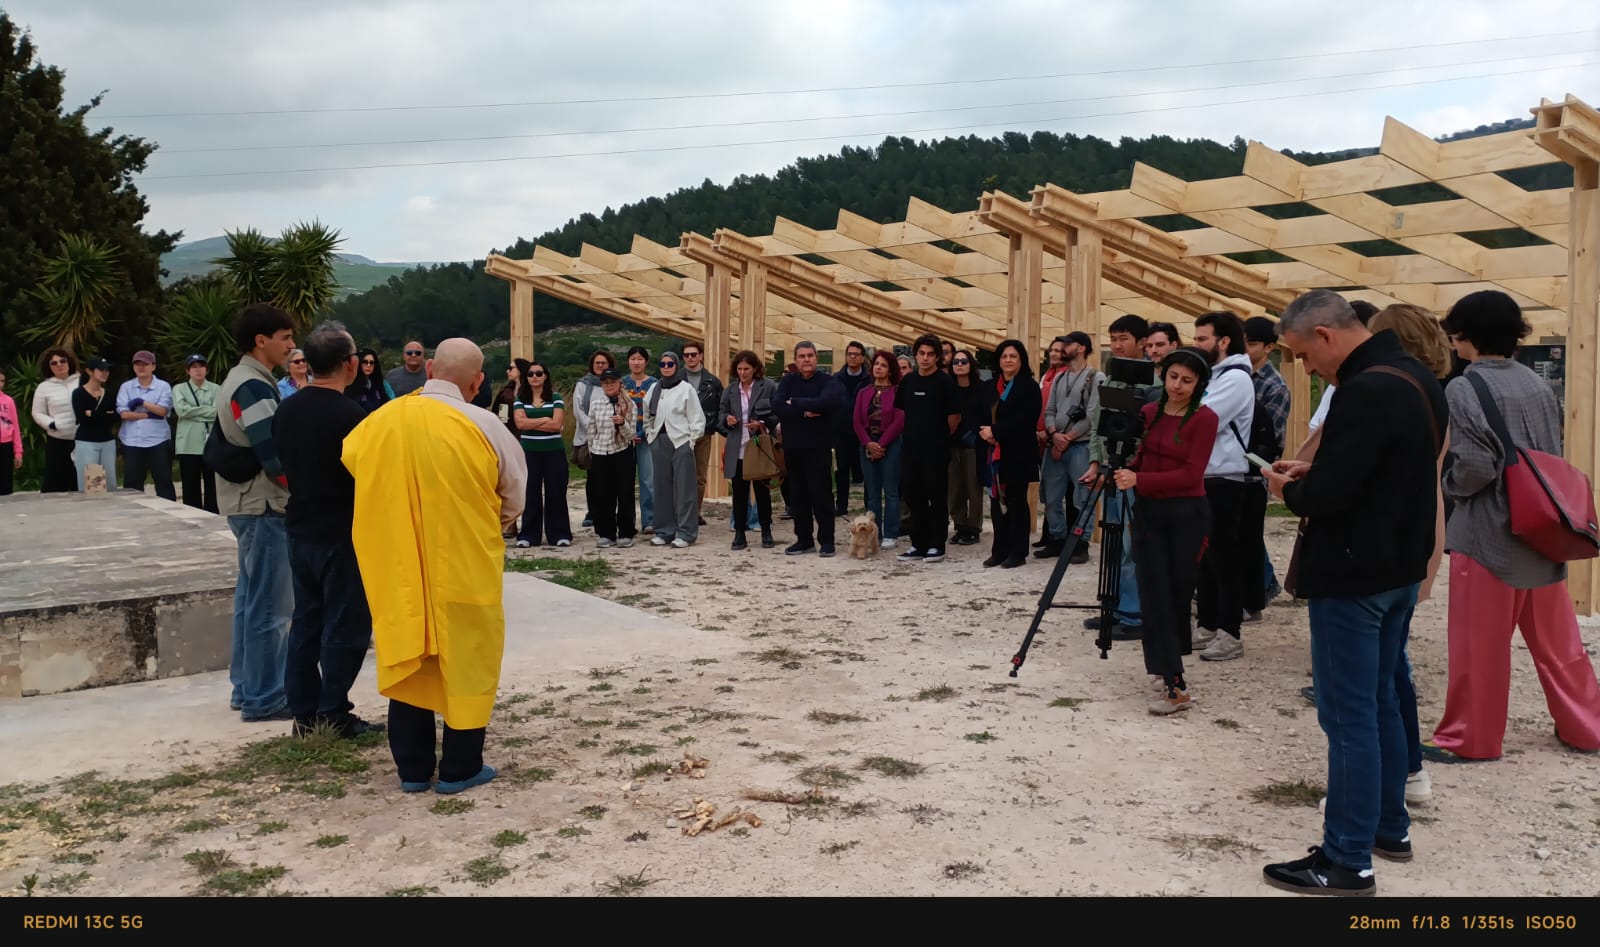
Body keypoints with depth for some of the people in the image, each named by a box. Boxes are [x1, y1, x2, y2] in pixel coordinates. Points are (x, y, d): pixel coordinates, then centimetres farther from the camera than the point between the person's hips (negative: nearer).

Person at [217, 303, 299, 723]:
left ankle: (246, 688, 25)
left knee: (251, 599, 16)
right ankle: (264, 699, 1)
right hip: (264, 506, -11)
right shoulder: (254, 386, -18)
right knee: (271, 607, -5)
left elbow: (222, 444, 19)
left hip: (248, 504, 11)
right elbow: (274, 456, -23)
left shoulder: (238, 380, 15)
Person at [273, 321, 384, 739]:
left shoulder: (285, 411, 4)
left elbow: (283, 466, 13)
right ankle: (334, 715, 7)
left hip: (300, 528, 7)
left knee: (306, 620, 14)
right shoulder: (351, 415, -19)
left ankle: (304, 712, 18)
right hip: (342, 535, -7)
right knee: (345, 625, 3)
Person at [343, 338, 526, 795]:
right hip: (465, 565, -3)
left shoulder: (381, 420, -4)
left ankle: (412, 768, 21)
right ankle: (460, 768, 16)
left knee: (407, 659, 14)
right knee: (465, 660, 9)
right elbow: (513, 499, -2)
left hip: (397, 564, 4)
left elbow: (351, 461, 12)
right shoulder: (484, 426, -13)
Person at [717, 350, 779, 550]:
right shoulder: (730, 390, 9)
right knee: (739, 492, 5)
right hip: (737, 449, 3)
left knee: (762, 491, 8)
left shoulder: (768, 388, -2)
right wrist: (727, 419, -5)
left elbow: (777, 414, -2)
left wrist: (762, 424, -17)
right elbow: (721, 413, 16)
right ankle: (739, 534, 12)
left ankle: (766, 532, 20)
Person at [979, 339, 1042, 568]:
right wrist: (984, 432, -8)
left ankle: (1018, 552, 6)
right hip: (993, 454, 6)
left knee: (1017, 501, 0)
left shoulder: (1029, 387, -4)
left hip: (1018, 454, -6)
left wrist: (995, 431, -16)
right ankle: (999, 550, 12)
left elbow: (1025, 420, -15)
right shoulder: (990, 388, 15)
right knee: (997, 502, 6)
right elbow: (982, 417, 14)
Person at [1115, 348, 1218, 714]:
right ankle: (1174, 684, 2)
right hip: (1148, 513, 4)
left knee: (1179, 594, 5)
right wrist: (1122, 471, -6)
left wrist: (1139, 480, -22)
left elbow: (1191, 474, -15)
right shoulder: (1149, 413, 9)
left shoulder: (1204, 419, -7)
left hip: (1187, 516, -4)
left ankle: (1169, 668, 16)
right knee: (1155, 596, -2)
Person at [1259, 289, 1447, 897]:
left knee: (1349, 715, -3)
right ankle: (1390, 828, 32)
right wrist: (1311, 474, 7)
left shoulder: (1366, 391, -23)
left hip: (1352, 576, -10)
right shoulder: (1413, 377, 9)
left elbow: (1329, 494, -26)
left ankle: (1347, 860, 5)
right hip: (1399, 566, 10)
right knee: (1379, 700, 20)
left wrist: (1287, 489, -6)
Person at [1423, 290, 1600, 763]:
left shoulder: (1463, 390, -15)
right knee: (1555, 638, 19)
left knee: (1478, 644, 4)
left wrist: (1449, 486, -1)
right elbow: (1556, 454, 11)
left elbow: (1473, 467, -20)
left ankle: (1469, 738, 15)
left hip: (1487, 532, -7)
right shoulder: (1538, 385, 6)